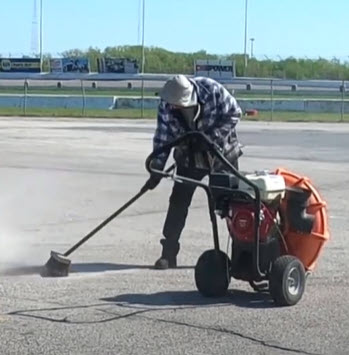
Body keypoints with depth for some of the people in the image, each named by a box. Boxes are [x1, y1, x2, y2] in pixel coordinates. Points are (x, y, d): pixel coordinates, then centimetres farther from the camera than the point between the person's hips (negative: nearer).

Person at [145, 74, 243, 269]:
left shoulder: (212, 90, -27)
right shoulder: (167, 106, -18)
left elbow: (234, 113, -16)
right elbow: (163, 138, -11)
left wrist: (213, 136, -25)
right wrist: (156, 171, -14)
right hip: (190, 156, 2)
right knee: (178, 201, -4)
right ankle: (168, 253, -1)